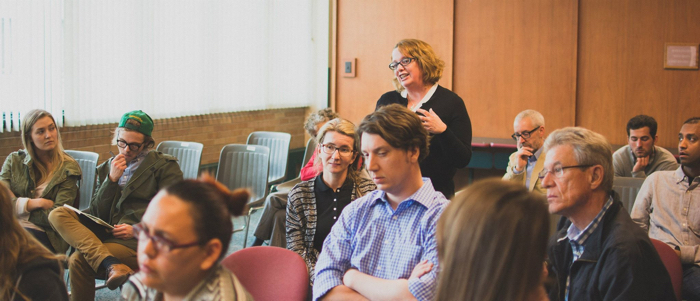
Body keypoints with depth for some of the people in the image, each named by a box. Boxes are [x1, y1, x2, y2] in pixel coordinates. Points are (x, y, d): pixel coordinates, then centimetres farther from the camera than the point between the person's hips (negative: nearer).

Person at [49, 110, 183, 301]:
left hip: (141, 240, -6)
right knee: (58, 214, -21)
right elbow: (97, 213, 12)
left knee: (79, 261, -29)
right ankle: (112, 264, -38)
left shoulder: (165, 166, 8)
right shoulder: (106, 169, 22)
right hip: (108, 233, 6)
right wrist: (112, 179, -1)